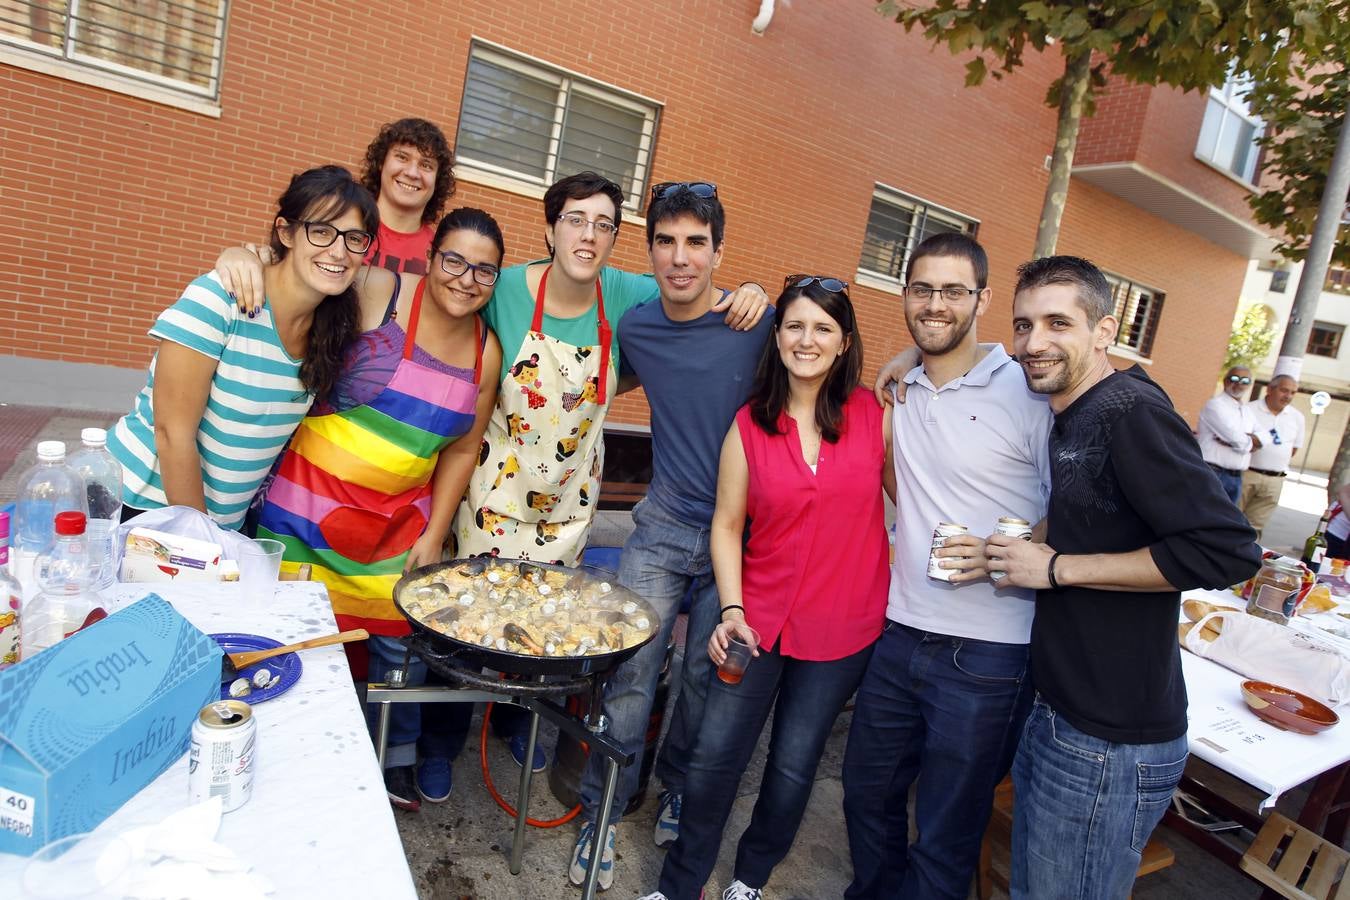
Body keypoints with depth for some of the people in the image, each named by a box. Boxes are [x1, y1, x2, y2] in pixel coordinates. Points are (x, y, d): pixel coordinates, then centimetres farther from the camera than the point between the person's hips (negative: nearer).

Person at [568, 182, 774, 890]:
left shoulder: (760, 325, -12)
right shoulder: (636, 328, 0)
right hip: (663, 526, 2)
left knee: (706, 678, 14)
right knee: (630, 677, 1)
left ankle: (677, 792, 40)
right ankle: (601, 814, 22)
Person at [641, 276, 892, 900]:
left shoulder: (875, 415, -5)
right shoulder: (749, 426, -3)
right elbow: (727, 525, -1)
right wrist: (731, 609, -9)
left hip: (843, 628, 0)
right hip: (760, 617, 1)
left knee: (794, 765, 14)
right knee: (714, 757, 6)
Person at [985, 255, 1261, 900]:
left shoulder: (1131, 409, -18)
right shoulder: (1070, 418, 10)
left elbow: (1228, 551, -25)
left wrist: (1055, 568, -20)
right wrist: (1009, 555, 7)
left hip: (1110, 744, -9)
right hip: (1055, 713, 9)